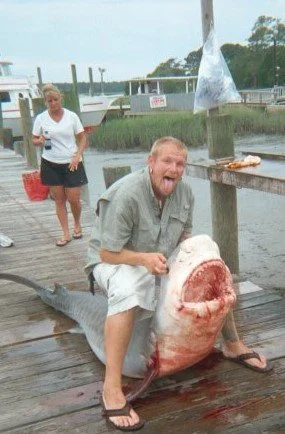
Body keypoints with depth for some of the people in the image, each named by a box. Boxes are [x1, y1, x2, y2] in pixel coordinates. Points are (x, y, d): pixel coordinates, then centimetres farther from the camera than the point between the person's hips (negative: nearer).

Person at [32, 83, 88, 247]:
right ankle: (66, 233, 14)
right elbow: (35, 140, 7)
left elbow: (83, 138, 2)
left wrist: (77, 156, -12)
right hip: (51, 164, 1)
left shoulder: (72, 116, -2)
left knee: (74, 199, -1)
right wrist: (40, 141, -17)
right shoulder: (41, 118, 0)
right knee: (59, 199, 5)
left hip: (71, 163, -1)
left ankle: (77, 225, 28)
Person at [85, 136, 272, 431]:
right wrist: (144, 257, -38)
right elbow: (107, 253, -24)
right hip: (117, 261, -7)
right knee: (127, 292, -40)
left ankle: (233, 345, 22)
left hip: (161, 260, 7)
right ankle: (111, 389, -34)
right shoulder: (126, 194, -29)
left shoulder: (184, 192, -7)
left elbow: (184, 234, 9)